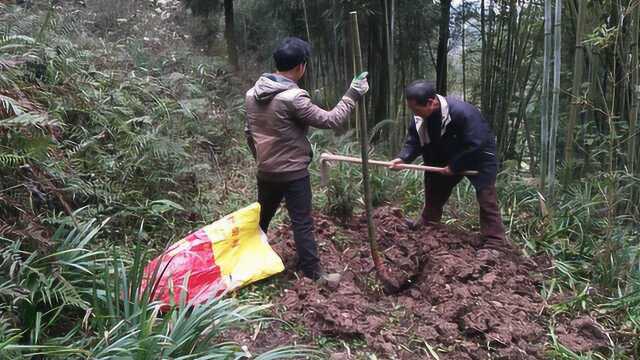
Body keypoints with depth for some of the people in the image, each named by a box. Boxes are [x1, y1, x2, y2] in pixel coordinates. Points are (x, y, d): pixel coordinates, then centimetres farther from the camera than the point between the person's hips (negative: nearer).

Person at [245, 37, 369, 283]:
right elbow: (330, 120, -18)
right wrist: (352, 95, -8)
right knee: (302, 223, 2)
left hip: (266, 172, 7)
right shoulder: (293, 97, -22)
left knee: (261, 218, 22)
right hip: (293, 173, -7)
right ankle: (312, 273, 11)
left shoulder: (252, 94, 2)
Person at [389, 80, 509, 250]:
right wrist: (403, 158, -28)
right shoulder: (420, 118, -16)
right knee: (434, 188, 16)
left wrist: (454, 166, -28)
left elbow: (475, 145, -34)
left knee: (486, 197, -12)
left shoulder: (461, 111, -37)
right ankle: (426, 223, 36)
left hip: (479, 155, -7)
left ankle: (496, 242, -8)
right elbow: (414, 141, -9)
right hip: (449, 156, 7)